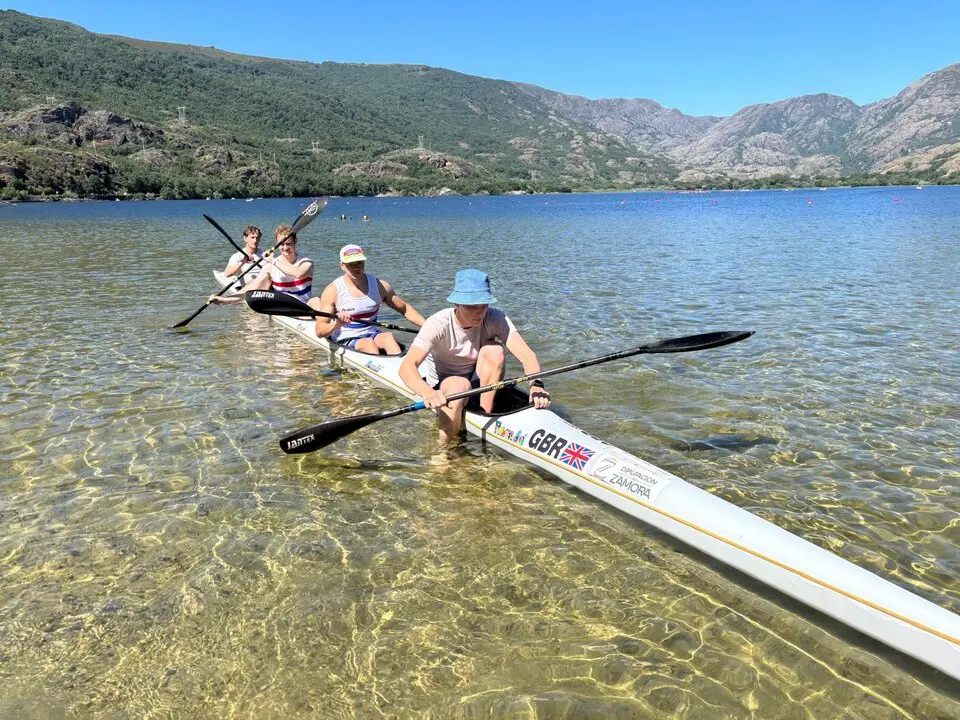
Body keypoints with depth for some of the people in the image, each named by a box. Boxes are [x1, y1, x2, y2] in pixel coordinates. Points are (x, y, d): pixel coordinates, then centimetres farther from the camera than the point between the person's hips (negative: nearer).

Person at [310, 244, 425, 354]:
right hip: (345, 340, -3)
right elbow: (320, 332, -10)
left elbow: (405, 309, 13)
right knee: (368, 343, -33)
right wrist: (336, 324, -32)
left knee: (388, 336, -29)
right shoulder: (333, 291, -7)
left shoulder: (379, 286, 3)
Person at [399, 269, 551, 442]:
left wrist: (536, 385, -48)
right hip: (442, 388, -2)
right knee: (459, 385, -37)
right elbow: (407, 366, -36)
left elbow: (526, 354, -27)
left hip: (480, 384, 3)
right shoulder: (438, 324, -24)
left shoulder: (496, 319, -17)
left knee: (493, 350, -25)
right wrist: (427, 393, -58)